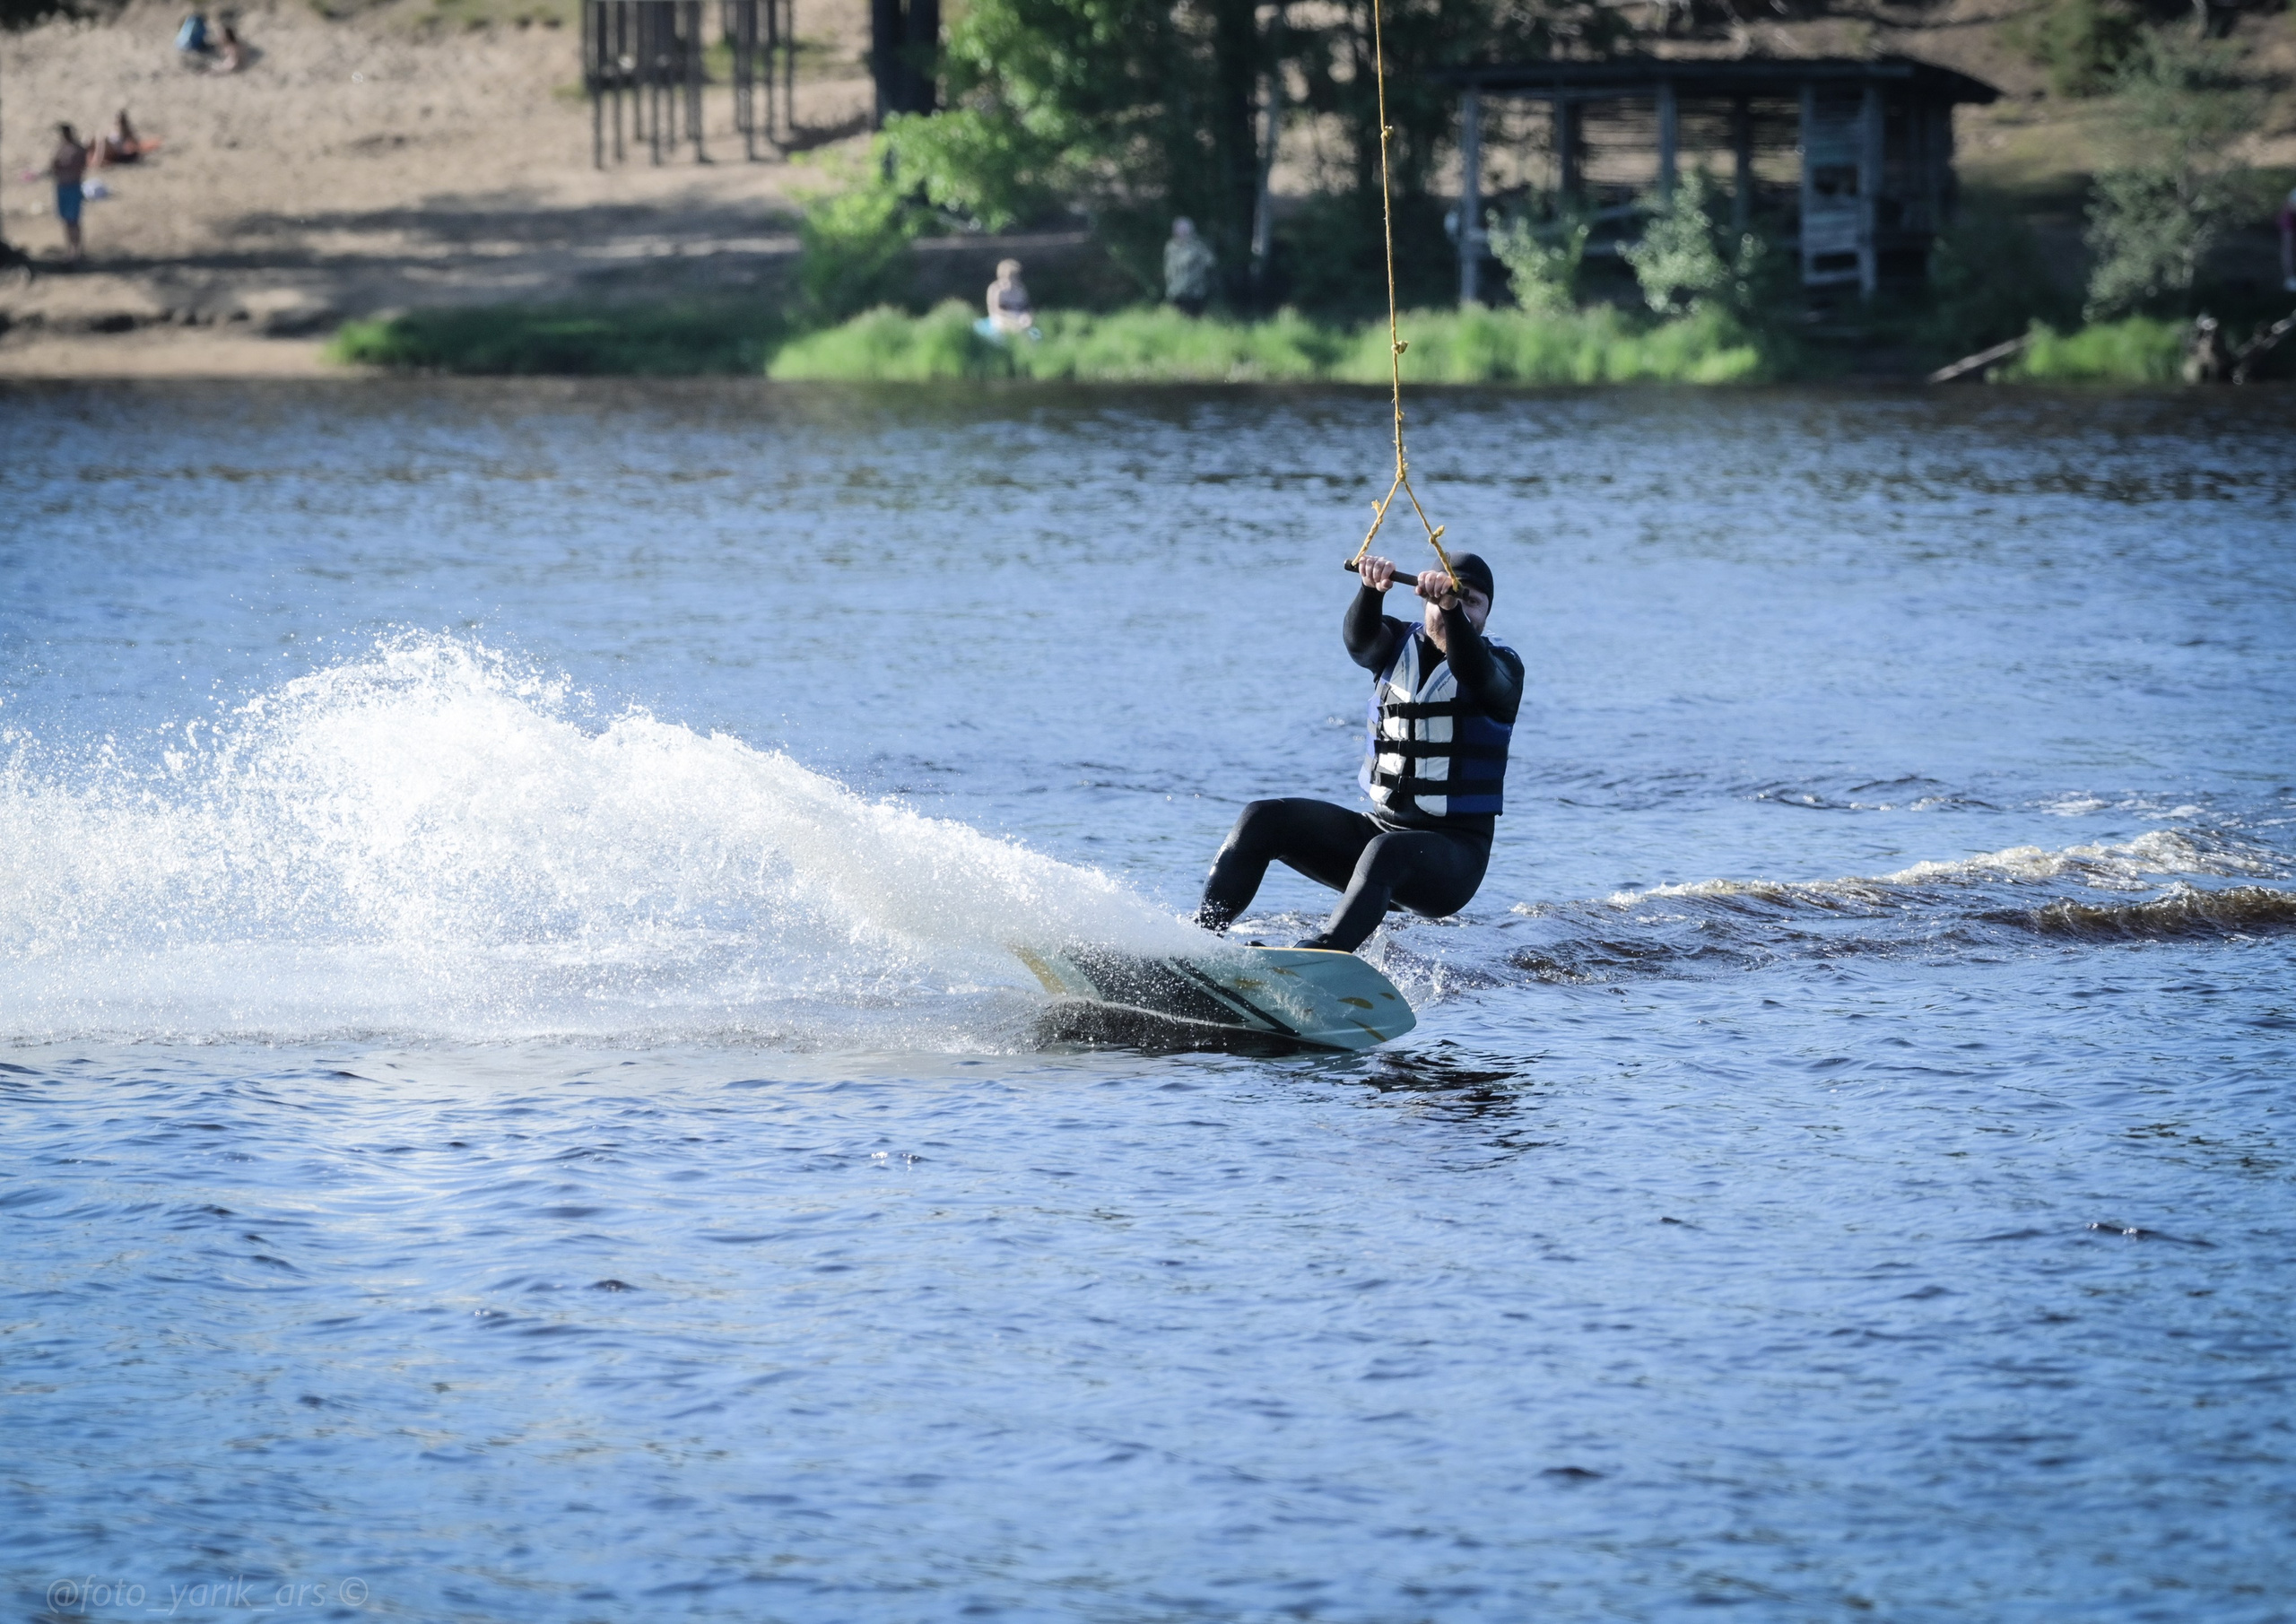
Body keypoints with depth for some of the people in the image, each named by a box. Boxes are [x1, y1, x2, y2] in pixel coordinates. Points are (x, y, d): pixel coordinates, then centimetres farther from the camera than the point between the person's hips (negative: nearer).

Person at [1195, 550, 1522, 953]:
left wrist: (1452, 607, -46)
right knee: (1263, 820, -13)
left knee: (1386, 852, -38)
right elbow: (1359, 637, -15)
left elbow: (1475, 674, -27)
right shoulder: (1398, 645, 8)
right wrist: (1372, 589, -38)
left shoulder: (1503, 666, -3)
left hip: (1455, 853, -5)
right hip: (1381, 828, 5)